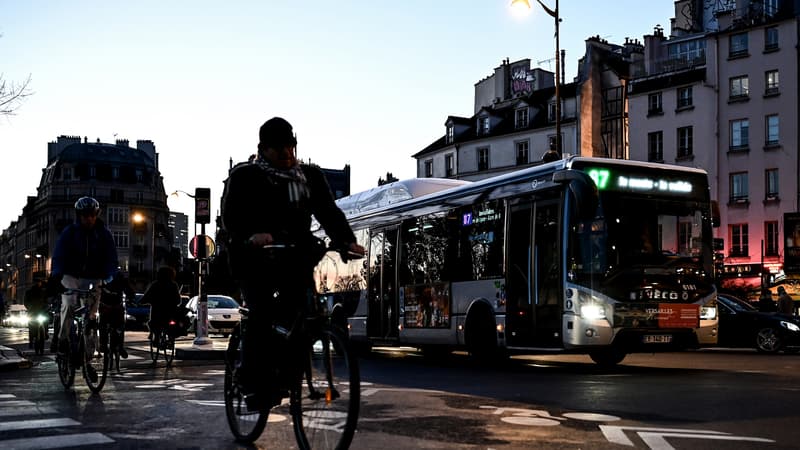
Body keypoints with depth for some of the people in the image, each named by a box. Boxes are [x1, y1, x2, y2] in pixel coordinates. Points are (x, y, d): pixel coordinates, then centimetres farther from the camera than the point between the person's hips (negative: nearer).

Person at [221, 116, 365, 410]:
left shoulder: (310, 177, 14)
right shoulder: (244, 176, 2)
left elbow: (328, 211, 4)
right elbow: (231, 216, -12)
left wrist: (347, 240, -16)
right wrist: (253, 234, -34)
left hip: (294, 258, 4)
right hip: (254, 258, -3)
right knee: (262, 312, -22)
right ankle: (254, 383, -16)